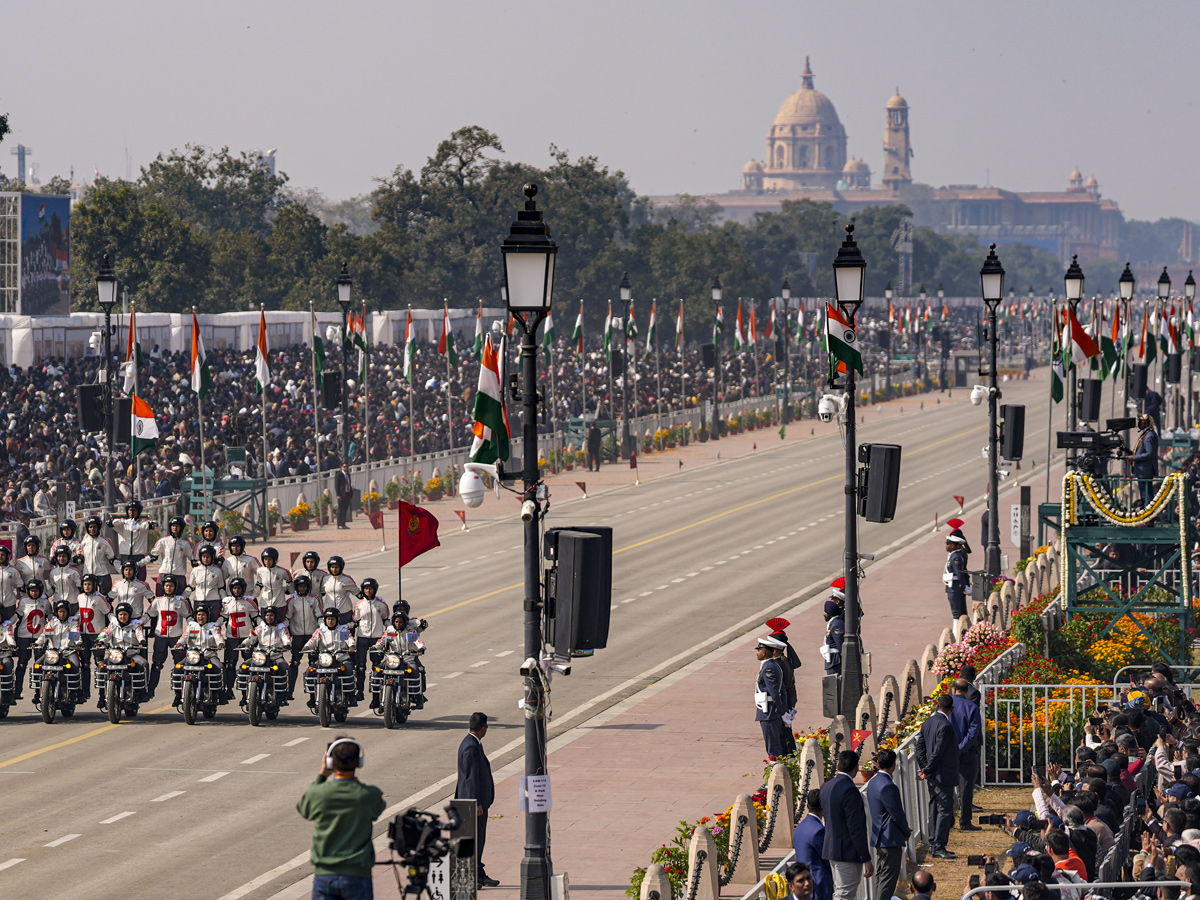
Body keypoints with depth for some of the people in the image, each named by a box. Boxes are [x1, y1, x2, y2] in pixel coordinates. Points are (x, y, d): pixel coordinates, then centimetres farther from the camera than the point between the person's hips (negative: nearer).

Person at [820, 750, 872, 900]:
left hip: (832, 848, 9)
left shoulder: (826, 786, 7)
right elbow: (856, 829, -22)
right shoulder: (850, 791, -21)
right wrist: (866, 860, -18)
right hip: (848, 853, -9)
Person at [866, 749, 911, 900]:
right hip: (891, 839, -10)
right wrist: (906, 832, 1)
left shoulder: (873, 782, 9)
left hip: (878, 837, 10)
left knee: (881, 878, 16)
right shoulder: (888, 787, -21)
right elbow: (897, 814, -19)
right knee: (888, 880, -5)